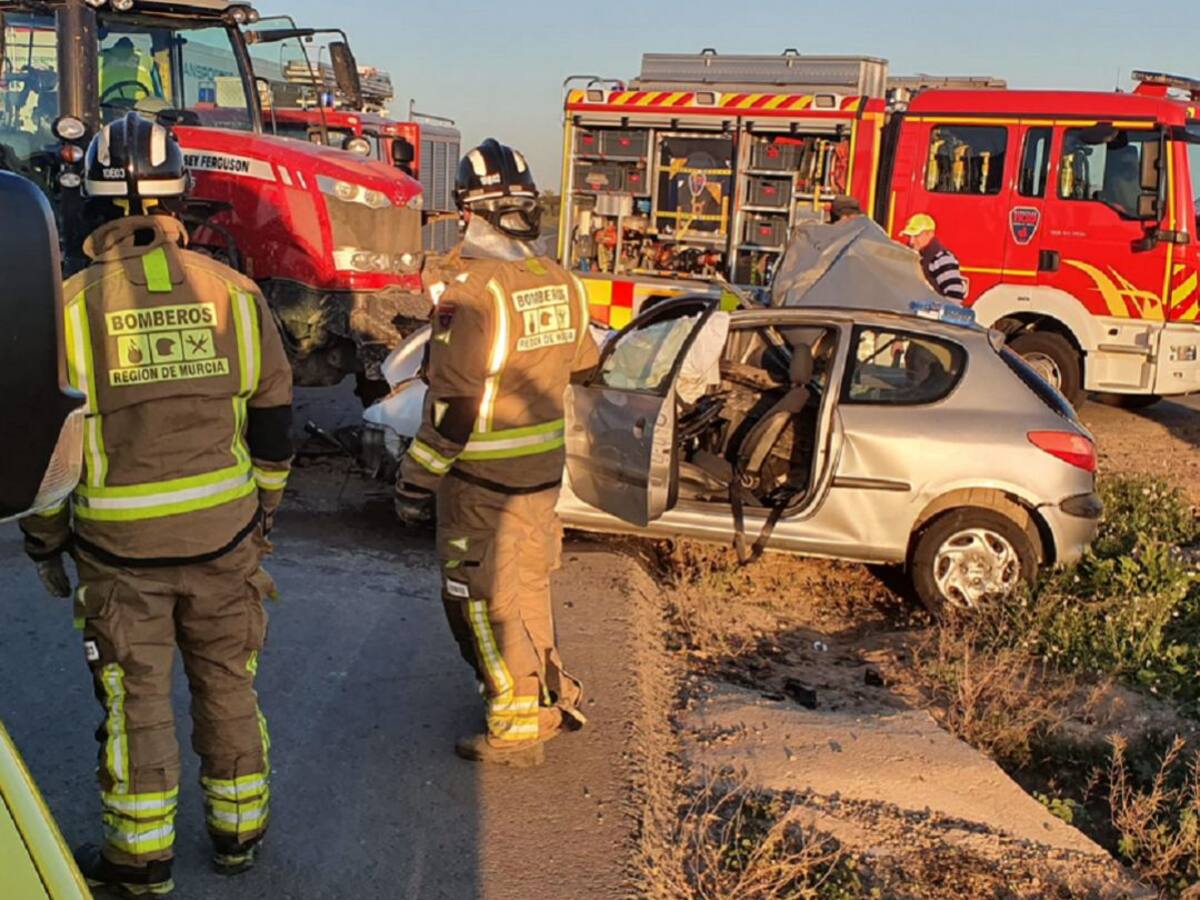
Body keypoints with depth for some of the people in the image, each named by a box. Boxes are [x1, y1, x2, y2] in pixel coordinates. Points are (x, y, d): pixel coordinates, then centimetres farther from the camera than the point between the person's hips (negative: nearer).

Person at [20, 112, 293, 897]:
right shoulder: (233, 291, -2)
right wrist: (263, 515, 17)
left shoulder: (71, 302, -10)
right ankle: (240, 831, 31)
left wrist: (44, 540, 8)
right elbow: (273, 419, 5)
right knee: (228, 683, 17)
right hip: (223, 535, 2)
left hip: (120, 545, -2)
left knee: (137, 699, 11)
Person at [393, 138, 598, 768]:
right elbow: (581, 367, 15)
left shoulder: (473, 289, -21)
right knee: (527, 584, 23)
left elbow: (454, 402, -23)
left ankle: (517, 726, 15)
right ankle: (553, 693, 36)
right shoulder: (561, 283, 2)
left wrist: (416, 479, -16)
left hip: (482, 478, -7)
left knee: (481, 601, 6)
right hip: (545, 468, 8)